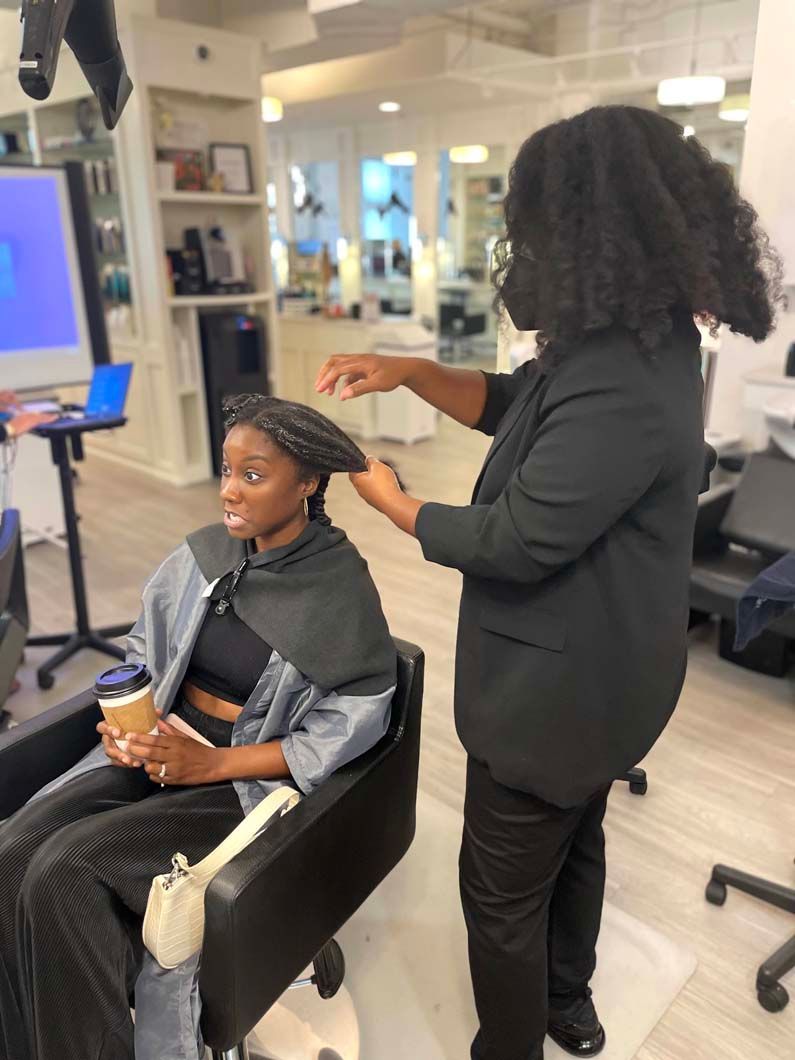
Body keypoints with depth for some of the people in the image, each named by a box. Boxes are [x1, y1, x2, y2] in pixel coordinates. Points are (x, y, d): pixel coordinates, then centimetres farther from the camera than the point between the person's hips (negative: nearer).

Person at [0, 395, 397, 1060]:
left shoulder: (341, 593, -15)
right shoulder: (203, 555, 0)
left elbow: (347, 731, -14)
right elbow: (145, 648, 13)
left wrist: (210, 764, -18)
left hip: (250, 778, -5)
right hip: (161, 744, 6)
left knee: (66, 872, -21)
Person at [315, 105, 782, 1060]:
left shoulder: (621, 391, -32)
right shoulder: (635, 337, 0)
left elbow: (512, 543, -26)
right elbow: (519, 405, 11)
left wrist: (385, 497, -10)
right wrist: (407, 371, -4)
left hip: (560, 684, -10)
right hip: (592, 664, 11)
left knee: (503, 890, 12)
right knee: (574, 842, 29)